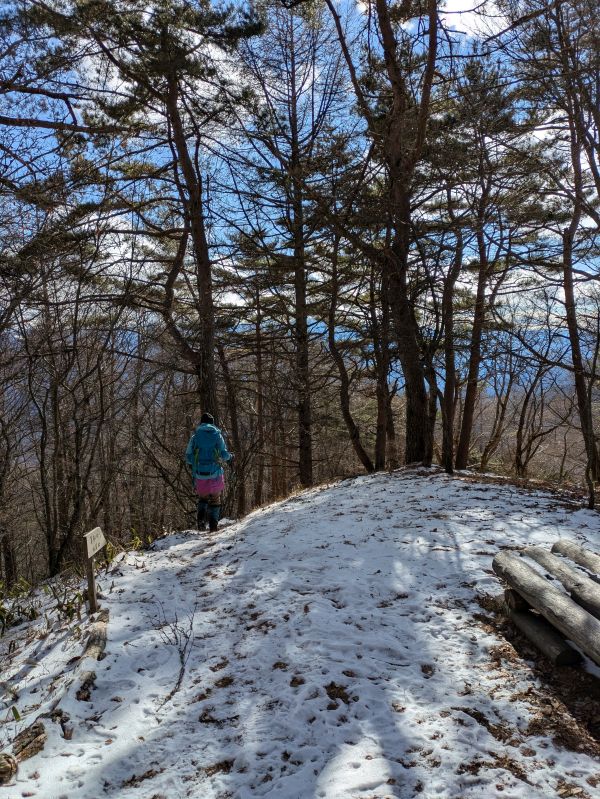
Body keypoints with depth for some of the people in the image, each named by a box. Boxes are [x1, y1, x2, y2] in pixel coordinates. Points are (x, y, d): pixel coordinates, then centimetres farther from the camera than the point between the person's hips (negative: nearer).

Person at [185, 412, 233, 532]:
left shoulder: (195, 437, 2)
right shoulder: (217, 435, 0)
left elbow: (188, 457, 0)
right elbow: (224, 454, -3)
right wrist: (230, 456, 19)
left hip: (199, 474, 1)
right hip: (215, 473, -1)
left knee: (202, 498, 20)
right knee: (215, 500, 12)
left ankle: (201, 520, 0)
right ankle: (213, 525, 6)